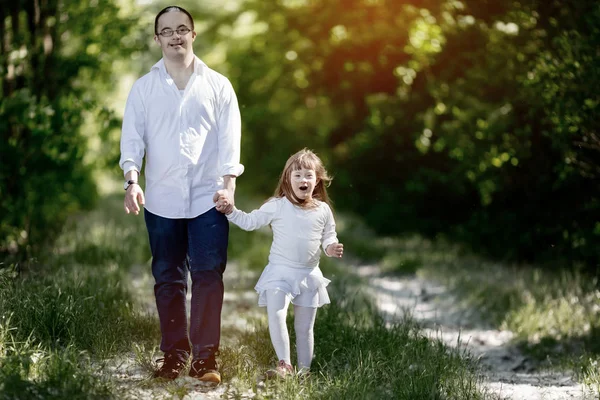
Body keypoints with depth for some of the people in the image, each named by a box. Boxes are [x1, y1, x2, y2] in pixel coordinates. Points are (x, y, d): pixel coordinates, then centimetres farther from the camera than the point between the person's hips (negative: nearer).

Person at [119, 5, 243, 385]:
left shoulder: (218, 84, 7)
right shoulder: (144, 87, 8)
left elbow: (230, 139, 1)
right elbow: (132, 137, 1)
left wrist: (229, 184, -11)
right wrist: (132, 180, -15)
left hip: (208, 198, -1)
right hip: (161, 201, 1)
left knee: (208, 278, -4)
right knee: (168, 280, 6)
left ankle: (206, 359, 0)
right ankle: (174, 355, 15)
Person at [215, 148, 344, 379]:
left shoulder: (323, 210, 0)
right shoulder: (277, 206, -6)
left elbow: (329, 236, 10)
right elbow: (250, 222, 1)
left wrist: (331, 247, -11)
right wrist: (230, 211, -11)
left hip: (309, 274, 2)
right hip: (280, 272, -2)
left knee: (305, 327, 11)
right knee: (275, 316, -20)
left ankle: (304, 370, 21)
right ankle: (284, 364, -12)